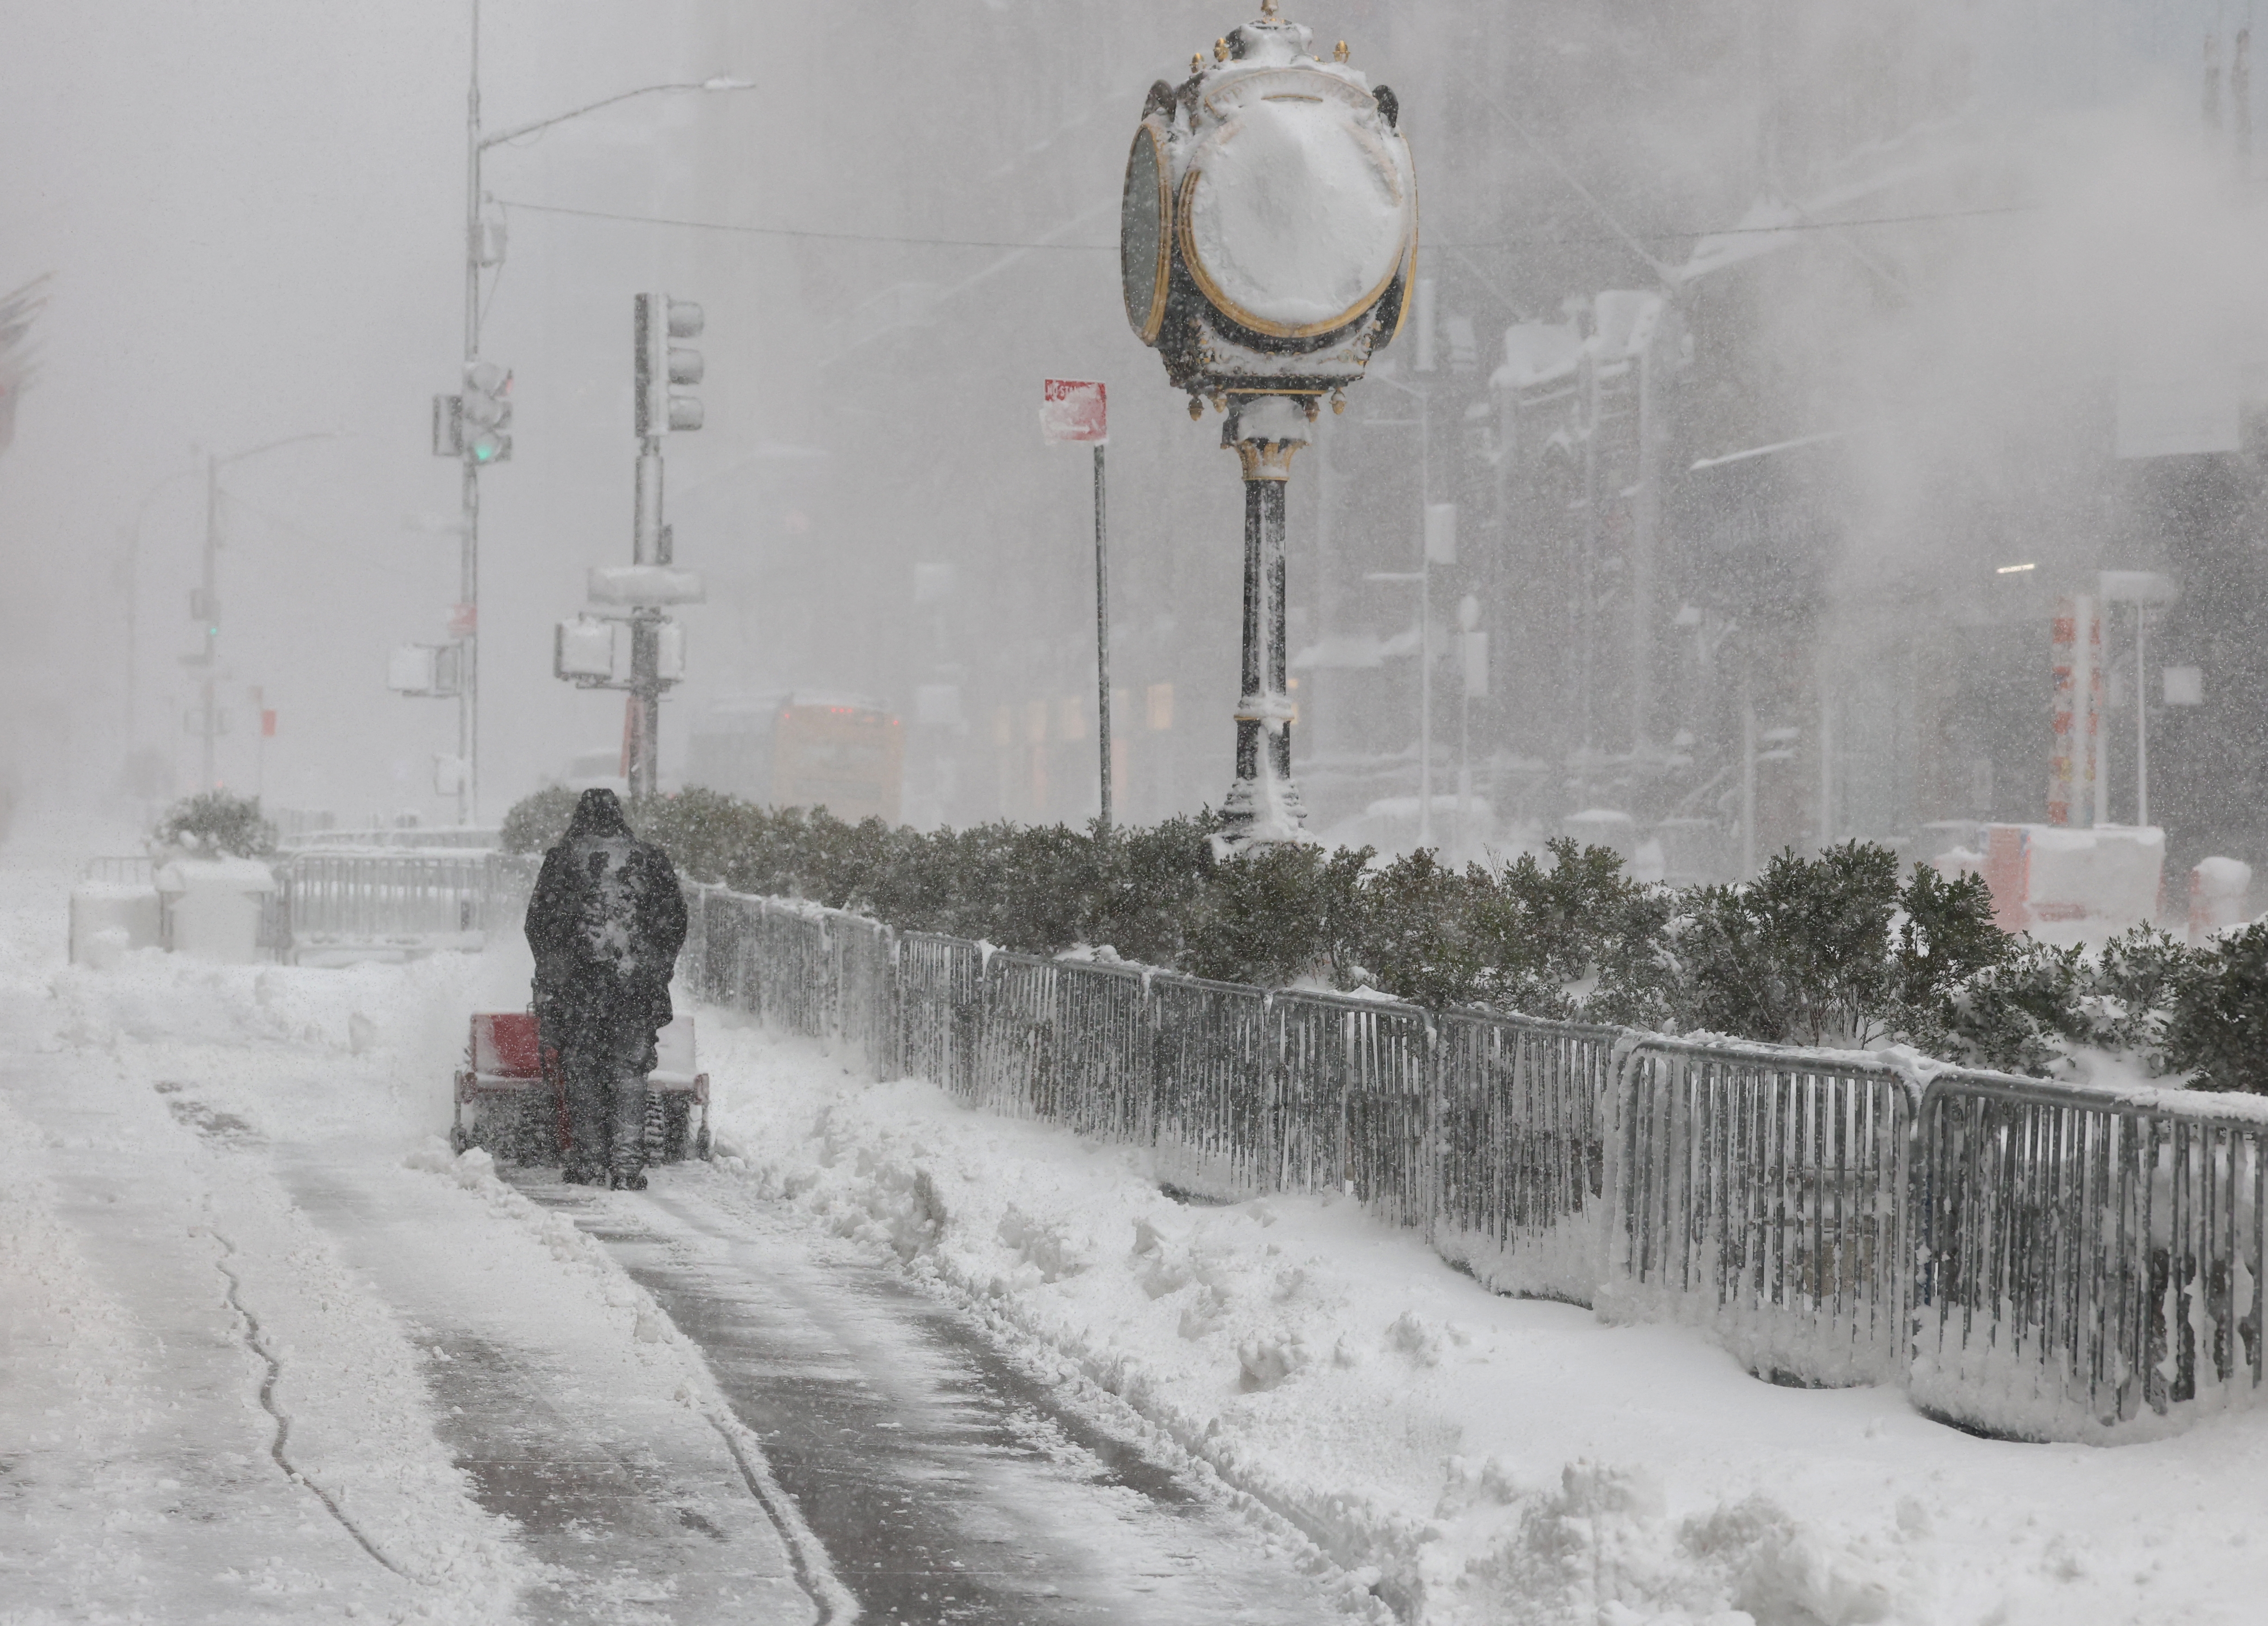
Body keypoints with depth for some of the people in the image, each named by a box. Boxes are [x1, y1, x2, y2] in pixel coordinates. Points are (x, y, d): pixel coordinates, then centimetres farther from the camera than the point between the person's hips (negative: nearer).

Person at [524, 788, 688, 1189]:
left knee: (583, 1069, 7)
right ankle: (628, 1159, -4)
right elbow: (675, 920, 10)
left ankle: (589, 1160, 7)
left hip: (579, 976, -1)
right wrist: (659, 968, 20)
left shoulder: (563, 859, 3)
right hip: (638, 980, 1)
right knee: (629, 1069, 6)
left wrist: (551, 972, 15)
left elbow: (539, 922, 3)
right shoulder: (650, 859, 8)